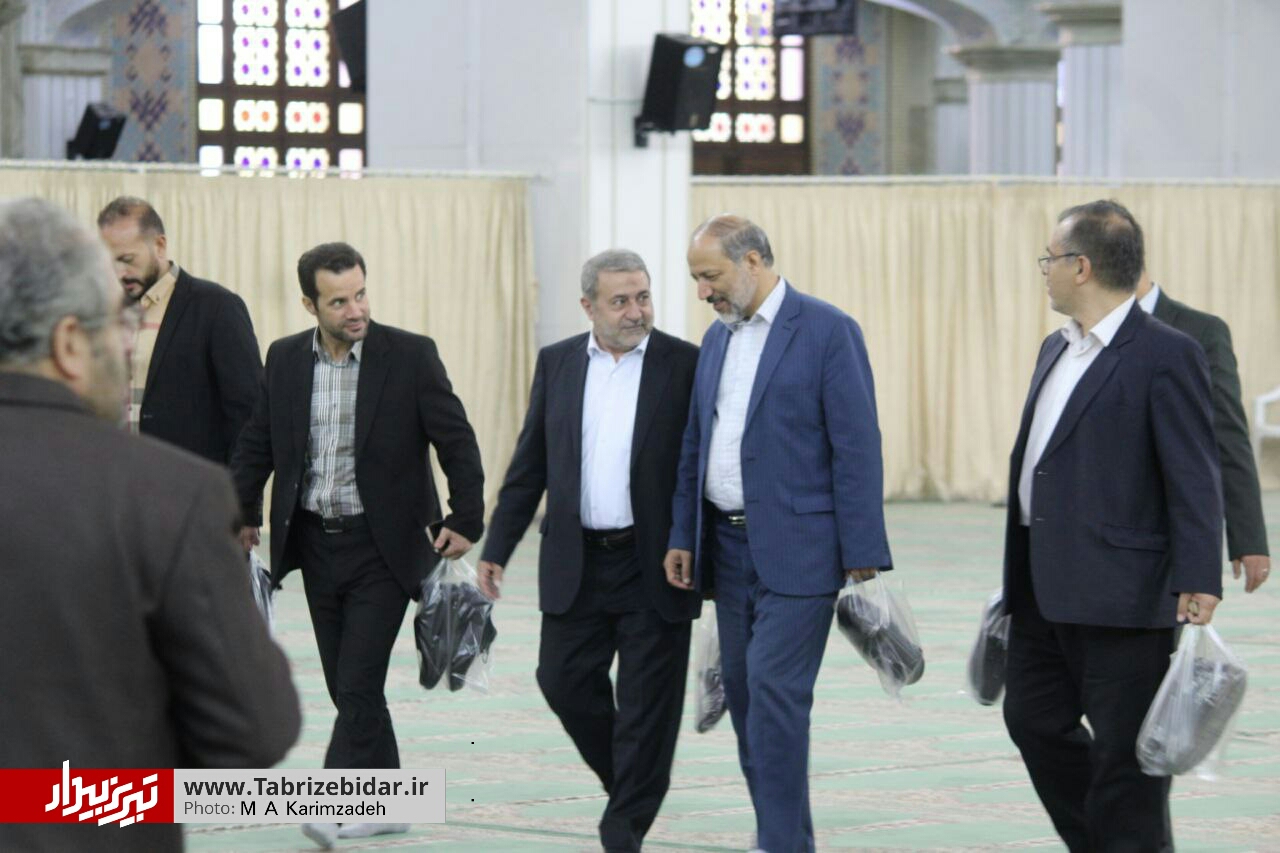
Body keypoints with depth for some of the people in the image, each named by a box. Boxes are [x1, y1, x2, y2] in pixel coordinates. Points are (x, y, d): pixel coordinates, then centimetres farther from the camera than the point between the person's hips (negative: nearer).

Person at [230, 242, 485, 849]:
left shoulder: (410, 356, -7)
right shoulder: (285, 360, 3)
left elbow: (457, 443, -3)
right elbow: (255, 445, 13)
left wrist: (464, 521, -7)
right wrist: (242, 516, 7)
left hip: (383, 547, -4)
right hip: (315, 544, 5)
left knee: (358, 683, -13)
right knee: (347, 686, 9)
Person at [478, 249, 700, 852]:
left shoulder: (685, 366, -4)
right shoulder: (557, 364, 7)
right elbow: (529, 464, 11)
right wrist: (497, 548, 7)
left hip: (654, 568, -3)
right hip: (576, 564, 4)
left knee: (647, 705, 0)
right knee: (565, 682, 5)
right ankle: (627, 781, 28)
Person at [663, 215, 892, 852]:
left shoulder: (827, 331, -9)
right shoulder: (717, 339, 14)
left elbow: (857, 446, -11)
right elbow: (695, 445, 18)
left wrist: (862, 556, -14)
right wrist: (683, 536, 12)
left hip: (796, 548, -7)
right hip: (730, 545, 7)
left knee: (775, 693, -13)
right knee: (745, 697, 8)